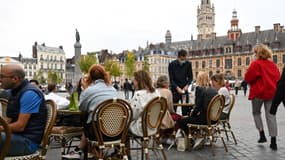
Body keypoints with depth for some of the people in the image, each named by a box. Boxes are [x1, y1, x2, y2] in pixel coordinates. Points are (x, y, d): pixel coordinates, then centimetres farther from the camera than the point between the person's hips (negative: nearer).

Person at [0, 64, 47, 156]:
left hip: (28, 142, -9)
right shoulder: (14, 92, 14)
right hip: (16, 135, 9)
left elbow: (20, 126, -19)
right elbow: (9, 120, 14)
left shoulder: (29, 93, -17)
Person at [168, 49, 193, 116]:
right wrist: (177, 88, -18)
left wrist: (187, 85, -11)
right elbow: (171, 79, -6)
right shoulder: (172, 64, -5)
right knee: (173, 108, -1)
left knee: (185, 108, 1)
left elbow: (190, 77, 6)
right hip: (175, 89, -2)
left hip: (184, 89, 2)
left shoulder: (188, 64, 1)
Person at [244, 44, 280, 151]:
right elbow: (278, 77, 13)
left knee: (256, 113, 16)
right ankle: (273, 142, 1)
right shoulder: (272, 64, 8)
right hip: (271, 92, 4)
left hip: (258, 92, -4)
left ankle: (262, 135, 9)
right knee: (271, 115, 2)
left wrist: (253, 83, 10)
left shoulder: (255, 64, -9)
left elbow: (248, 78, -9)